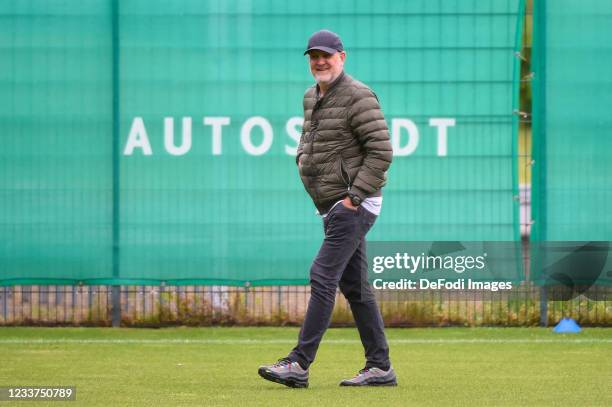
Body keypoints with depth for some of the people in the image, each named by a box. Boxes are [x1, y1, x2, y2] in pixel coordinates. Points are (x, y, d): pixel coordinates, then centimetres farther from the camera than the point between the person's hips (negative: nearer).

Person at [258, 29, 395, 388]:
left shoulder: (358, 96, -13)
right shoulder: (312, 96, 14)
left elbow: (381, 152, -19)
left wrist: (355, 195, -20)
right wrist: (303, 159, 13)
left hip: (354, 205, -9)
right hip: (332, 206, 9)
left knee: (323, 277, -15)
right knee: (355, 286, 9)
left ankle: (299, 365, -19)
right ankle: (380, 368, 14)